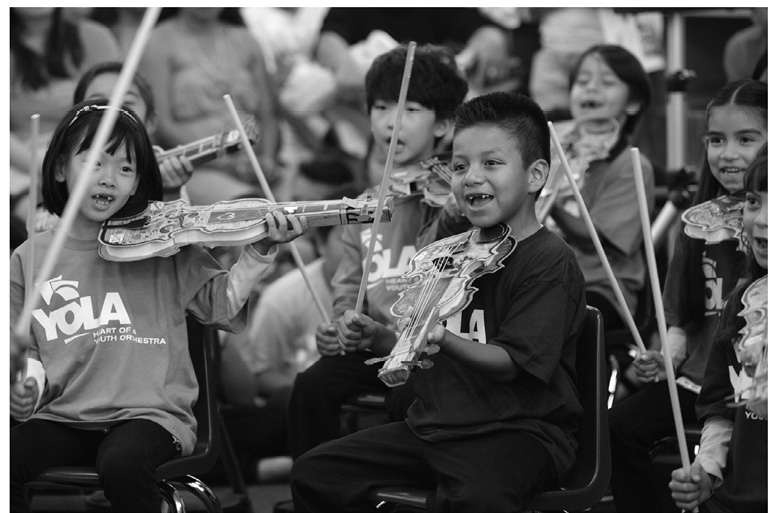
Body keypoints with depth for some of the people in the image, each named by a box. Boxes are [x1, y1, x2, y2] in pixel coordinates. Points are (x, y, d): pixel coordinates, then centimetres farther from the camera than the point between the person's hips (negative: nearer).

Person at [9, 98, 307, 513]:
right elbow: (27, 351, 13)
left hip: (151, 414, -2)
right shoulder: (29, 259, 7)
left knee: (122, 464, -34)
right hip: (63, 417, 2)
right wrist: (26, 387, -8)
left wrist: (259, 253, -13)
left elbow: (222, 307, 1)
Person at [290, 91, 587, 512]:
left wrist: (444, 340, -33)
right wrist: (376, 338, 2)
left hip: (518, 430, -7)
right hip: (433, 424, 8)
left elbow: (510, 362, -17)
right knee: (313, 474, -5)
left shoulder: (550, 261, -10)